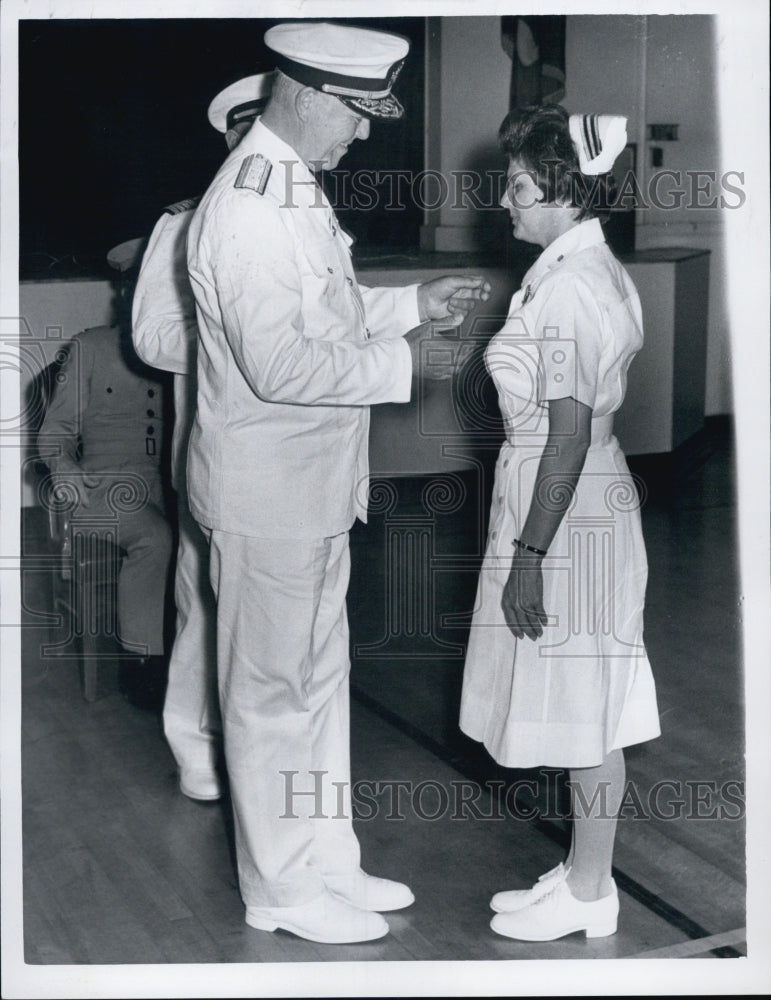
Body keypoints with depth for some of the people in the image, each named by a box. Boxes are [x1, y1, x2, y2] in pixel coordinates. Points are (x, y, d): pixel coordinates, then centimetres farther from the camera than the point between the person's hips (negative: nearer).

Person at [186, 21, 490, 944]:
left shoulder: (297, 188, 11)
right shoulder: (248, 207, -21)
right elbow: (278, 364, -27)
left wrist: (412, 305, 10)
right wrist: (400, 364, -19)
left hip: (315, 483, 10)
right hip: (265, 488, -10)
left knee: (318, 677, 18)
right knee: (272, 691, 4)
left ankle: (324, 862, 32)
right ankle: (281, 889, 21)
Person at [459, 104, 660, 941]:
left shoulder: (566, 287, -20)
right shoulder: (592, 268, 10)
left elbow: (569, 434, -23)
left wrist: (529, 554, -20)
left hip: (567, 517, -10)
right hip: (587, 505, 10)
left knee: (583, 712, 3)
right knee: (581, 710, 16)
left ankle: (588, 894, 18)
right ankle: (582, 876, 29)